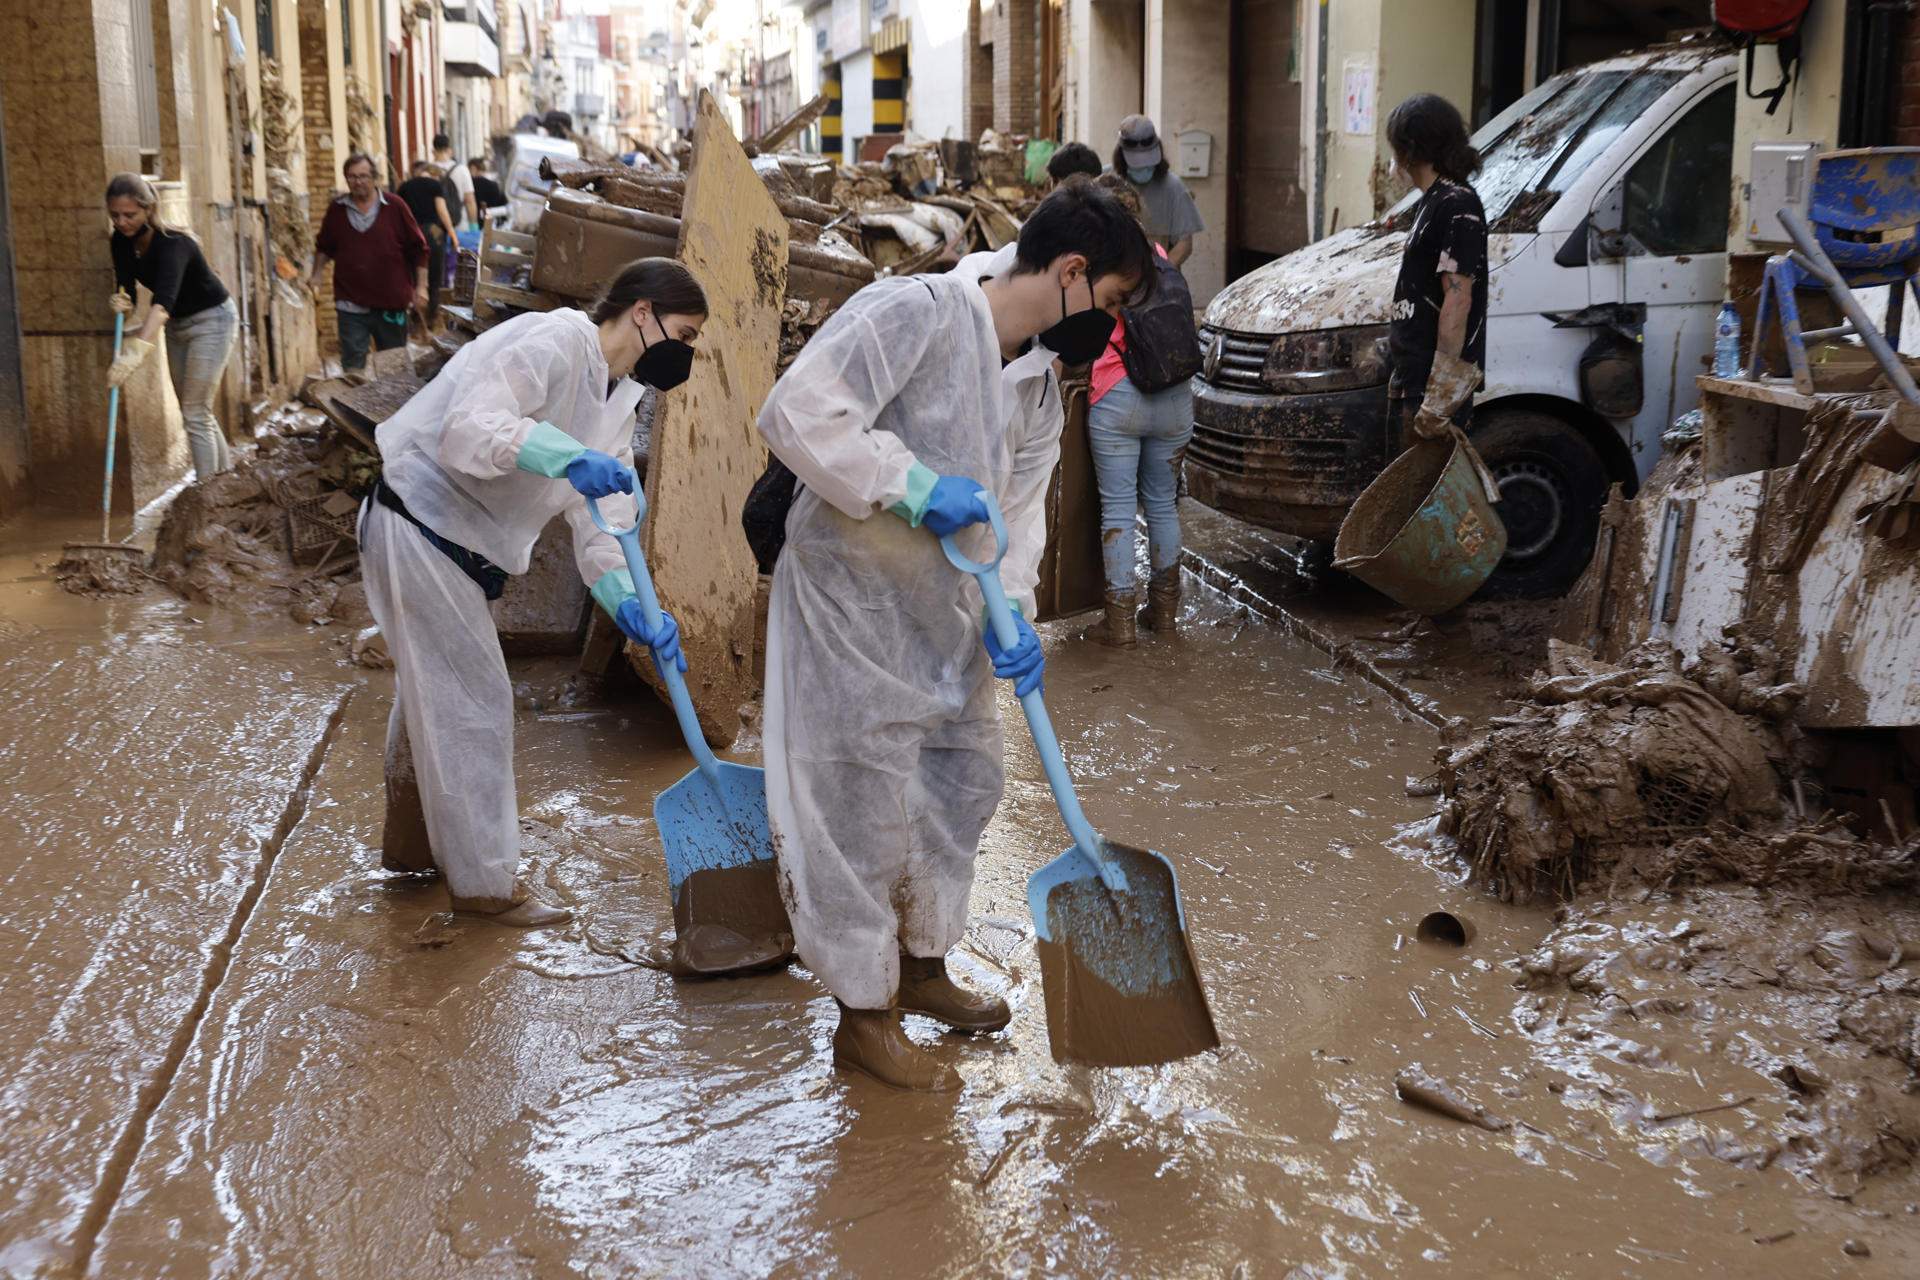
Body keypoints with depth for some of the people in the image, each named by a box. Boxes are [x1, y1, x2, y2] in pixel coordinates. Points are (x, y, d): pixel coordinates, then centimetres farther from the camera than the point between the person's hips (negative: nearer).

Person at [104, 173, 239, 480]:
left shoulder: (172, 243, -32)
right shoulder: (121, 242, -10)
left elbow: (164, 300, -47)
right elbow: (126, 291, -8)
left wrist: (136, 352, -59)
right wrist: (123, 305, -34)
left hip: (212, 320, -8)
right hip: (177, 325, 8)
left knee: (196, 413, -9)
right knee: (193, 411, 15)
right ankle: (227, 473, 29)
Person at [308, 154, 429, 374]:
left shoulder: (394, 207, -2)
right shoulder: (336, 209, 5)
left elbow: (418, 248, 2)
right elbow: (324, 246, 21)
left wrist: (420, 287, -2)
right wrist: (317, 273, 7)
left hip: (391, 303, -1)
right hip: (351, 305, 1)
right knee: (353, 366, -3)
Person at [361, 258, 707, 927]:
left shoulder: (619, 401, 9)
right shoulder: (557, 340, -21)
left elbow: (600, 520, 4)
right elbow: (467, 427, -31)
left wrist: (630, 608, -12)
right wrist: (567, 457, -43)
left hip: (457, 545, 10)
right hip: (419, 526, -10)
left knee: (433, 696, 24)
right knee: (474, 705, -3)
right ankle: (485, 883, 10)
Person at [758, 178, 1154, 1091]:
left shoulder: (1039, 383, 6)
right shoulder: (916, 312, -21)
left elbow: (1019, 507, 6)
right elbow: (798, 413, -30)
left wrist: (1013, 614, -10)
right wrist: (916, 486, -31)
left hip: (943, 605, 9)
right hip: (852, 594, -9)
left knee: (964, 777, 18)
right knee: (867, 803, -1)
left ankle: (920, 964, 40)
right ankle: (863, 1018, 16)